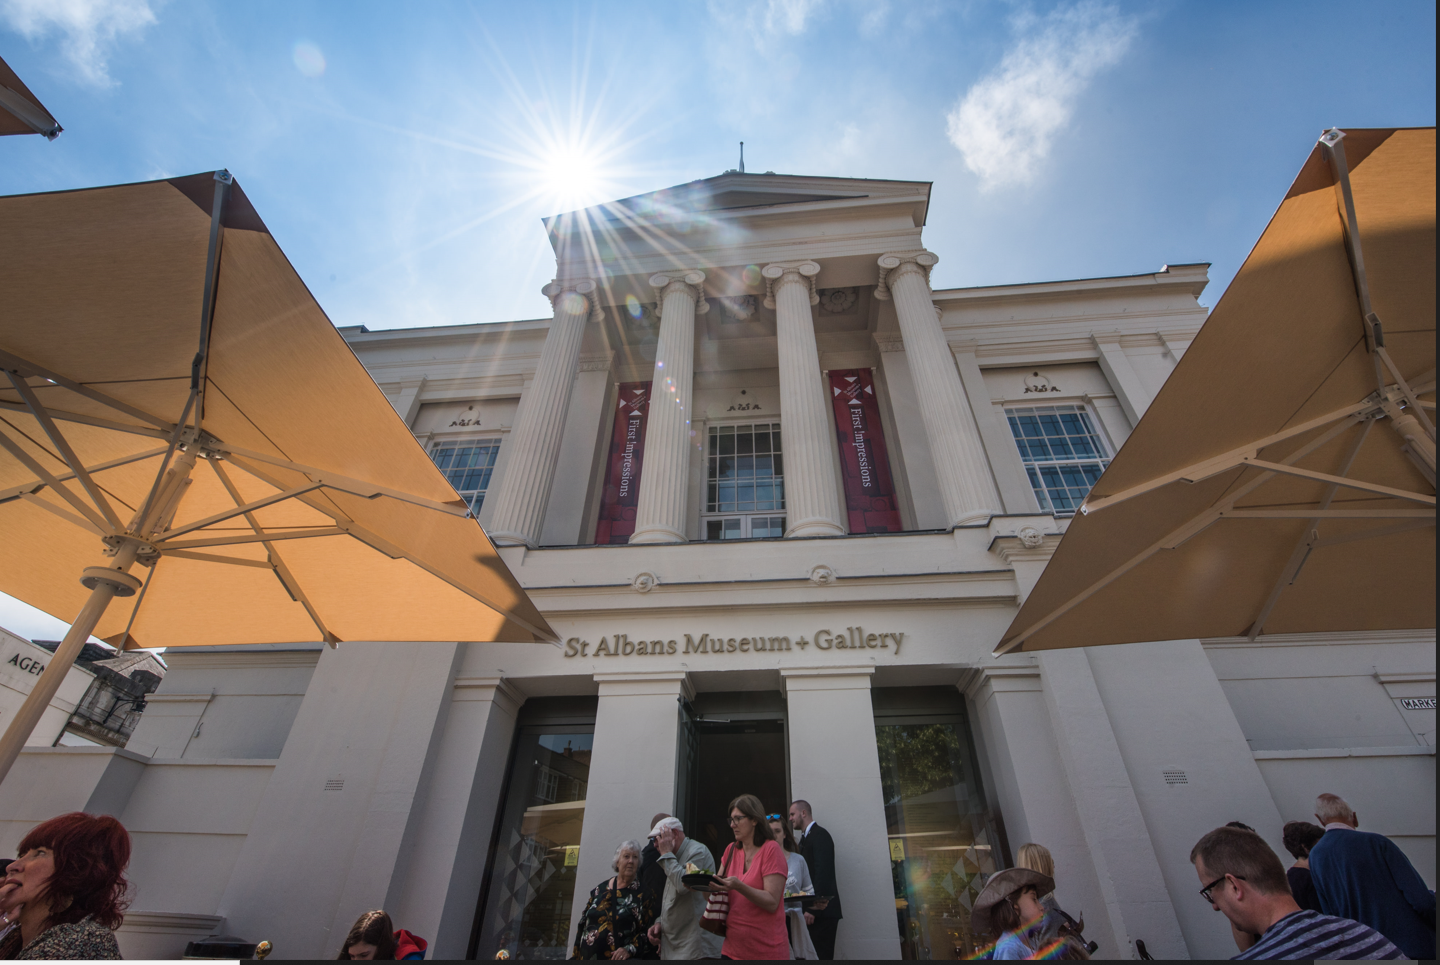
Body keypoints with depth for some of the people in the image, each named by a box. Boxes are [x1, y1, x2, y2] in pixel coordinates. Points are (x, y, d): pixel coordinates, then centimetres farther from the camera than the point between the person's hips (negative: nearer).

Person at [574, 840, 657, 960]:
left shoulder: (643, 892, -6)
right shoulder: (600, 889, 5)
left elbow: (648, 931, -9)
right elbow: (583, 924, 9)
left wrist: (630, 949, -21)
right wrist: (576, 955, 5)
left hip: (621, 958, -3)